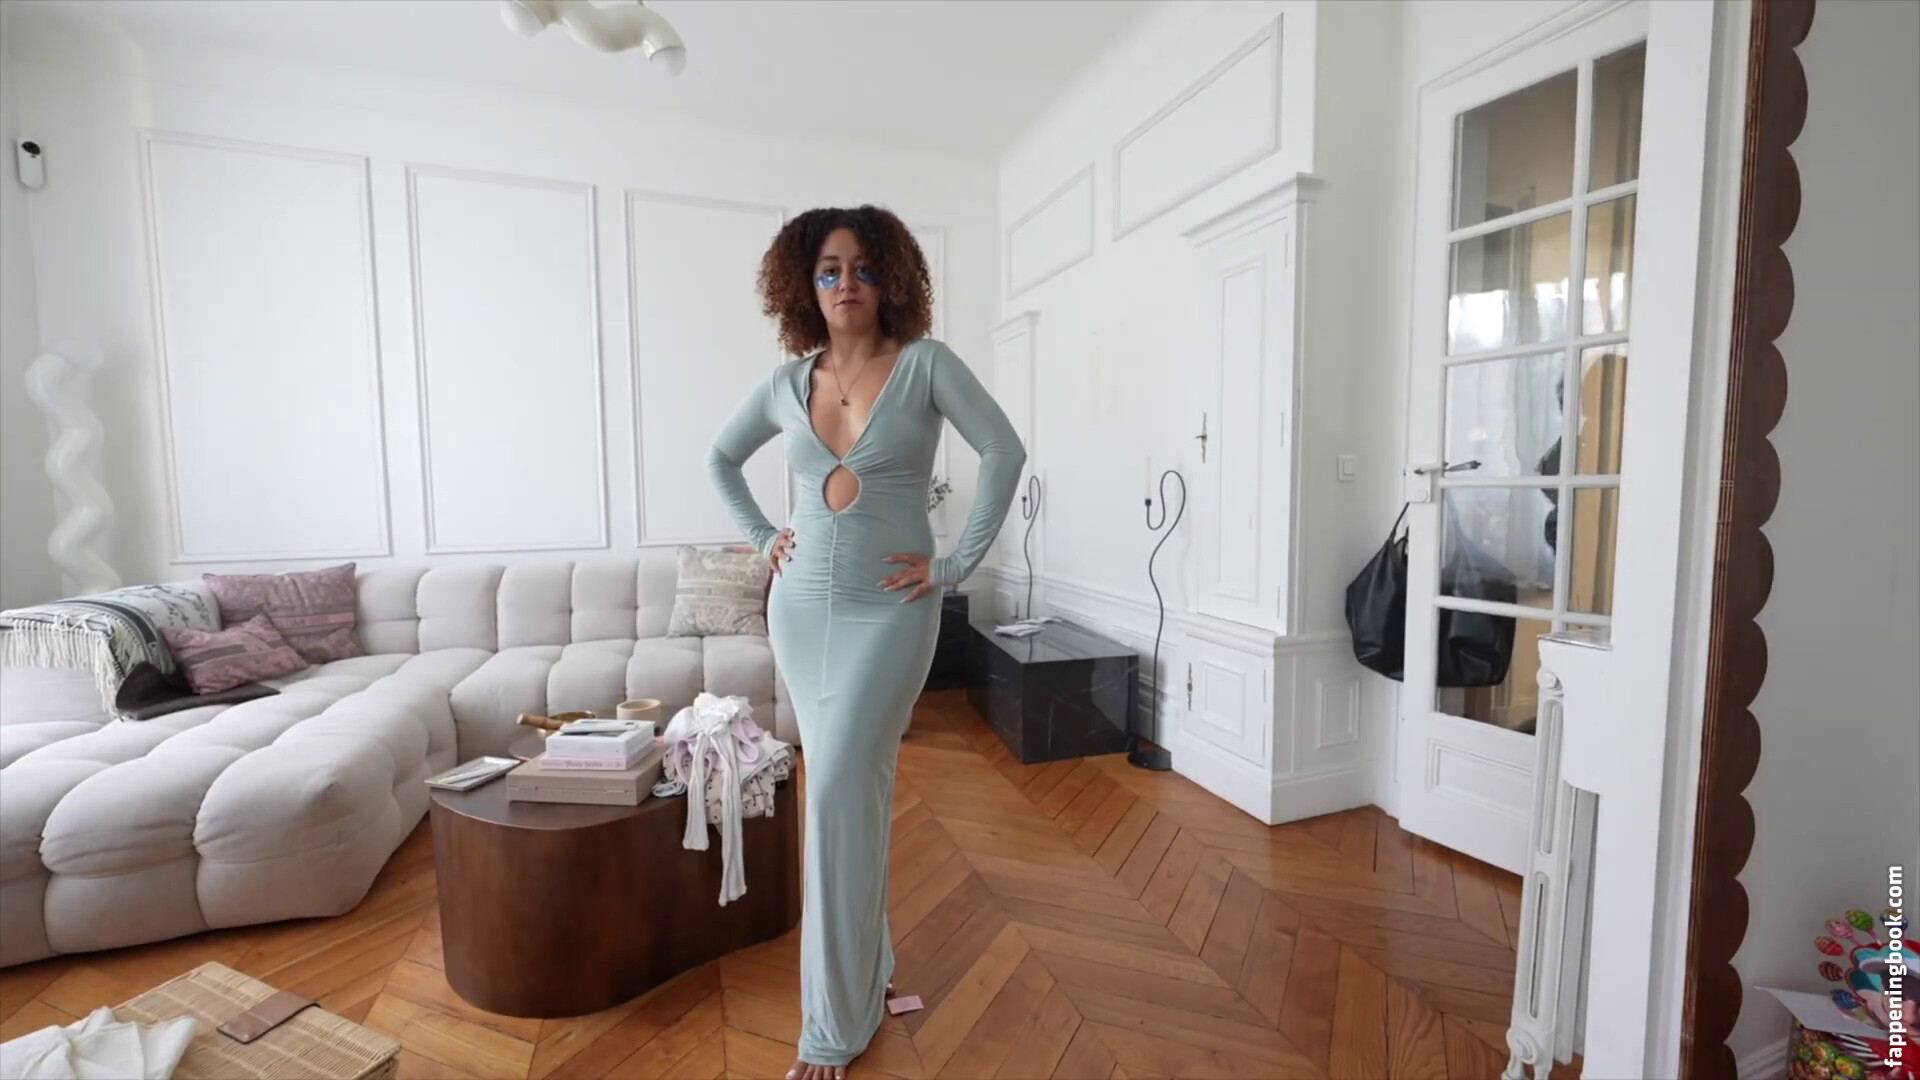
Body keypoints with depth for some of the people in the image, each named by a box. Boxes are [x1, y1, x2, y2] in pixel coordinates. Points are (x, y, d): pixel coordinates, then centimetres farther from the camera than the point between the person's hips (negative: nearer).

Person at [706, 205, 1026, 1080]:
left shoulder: (926, 364, -4)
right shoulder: (786, 381, 7)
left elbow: (1005, 452, -9)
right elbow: (720, 459, 21)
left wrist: (956, 566, -12)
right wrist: (761, 538, 8)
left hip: (888, 612, -4)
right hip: (801, 608, 4)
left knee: (840, 798, -5)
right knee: (851, 792, 15)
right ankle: (869, 966, 37)